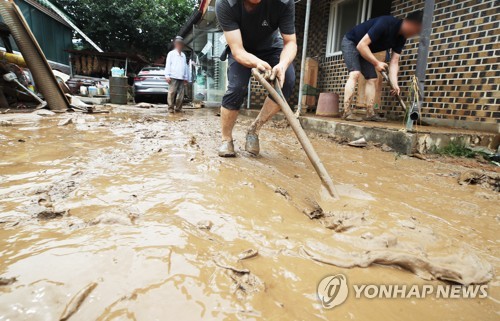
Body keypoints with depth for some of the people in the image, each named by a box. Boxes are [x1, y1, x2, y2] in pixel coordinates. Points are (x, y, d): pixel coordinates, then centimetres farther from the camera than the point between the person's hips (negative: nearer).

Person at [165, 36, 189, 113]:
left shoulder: (183, 55, 20)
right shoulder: (171, 54, 6)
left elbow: (186, 66, 18)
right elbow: (168, 65, 0)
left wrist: (186, 77, 13)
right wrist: (167, 76, -8)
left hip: (181, 78, 5)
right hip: (173, 77, -4)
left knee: (181, 94, 2)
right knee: (172, 93, -7)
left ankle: (178, 108, 8)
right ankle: (171, 108, -2)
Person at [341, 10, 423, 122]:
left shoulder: (401, 38, -5)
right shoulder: (385, 23, -30)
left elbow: (394, 62, -7)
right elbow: (361, 45, -33)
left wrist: (395, 84, -21)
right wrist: (376, 63, -30)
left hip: (366, 50, 8)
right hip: (351, 43, -8)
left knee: (372, 79, -1)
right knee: (355, 74, -26)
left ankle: (370, 113, -1)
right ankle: (346, 112, -30)